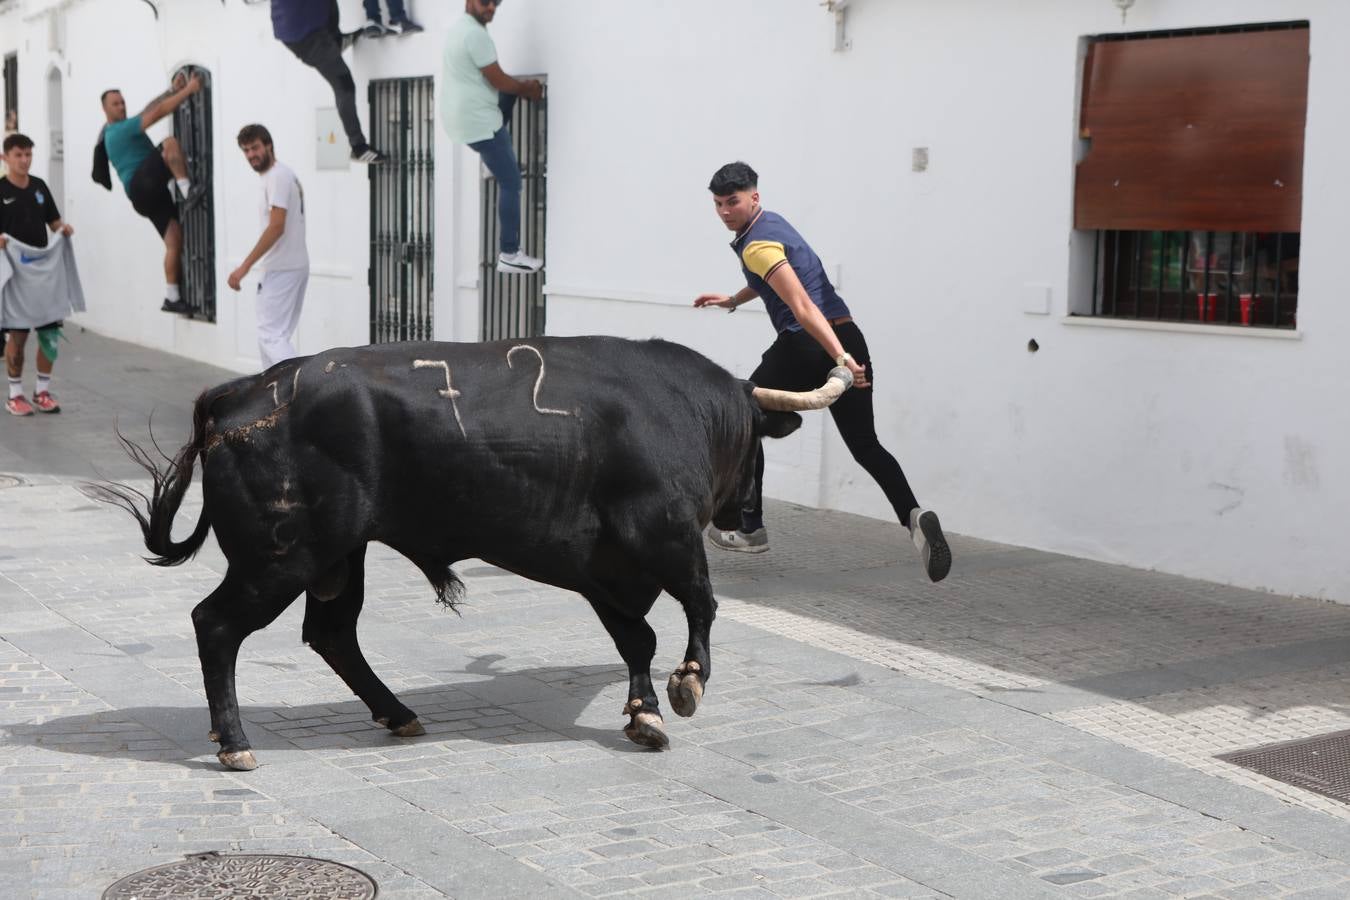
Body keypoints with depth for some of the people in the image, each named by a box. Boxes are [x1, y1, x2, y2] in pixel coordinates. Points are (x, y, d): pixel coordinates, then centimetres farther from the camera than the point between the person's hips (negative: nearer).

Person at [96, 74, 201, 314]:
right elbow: (158, 112, -14)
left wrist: (173, 90, 17)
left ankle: (172, 297, -2)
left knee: (174, 238, 0)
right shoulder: (121, 129, -6)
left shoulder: (113, 132, 24)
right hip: (142, 184, -9)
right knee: (170, 143, -25)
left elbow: (150, 108, 27)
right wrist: (188, 90, -14)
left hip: (146, 194, 9)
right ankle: (187, 189, -38)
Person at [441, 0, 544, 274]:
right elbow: (498, 80, -17)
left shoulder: (460, 27, 12)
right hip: (478, 122, -10)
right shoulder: (475, 34, -21)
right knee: (511, 182, -3)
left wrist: (522, 87, 13)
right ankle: (509, 255, -1)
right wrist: (527, 88, 1)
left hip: (459, 115, 10)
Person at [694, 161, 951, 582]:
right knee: (866, 445, 4)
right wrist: (732, 300, 44)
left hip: (806, 346, -8)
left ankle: (750, 529, 17)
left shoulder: (757, 245, -11)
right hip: (848, 338, 8)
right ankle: (914, 515, -20)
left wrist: (839, 358, -32)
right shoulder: (771, 221, 18)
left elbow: (803, 307, -24)